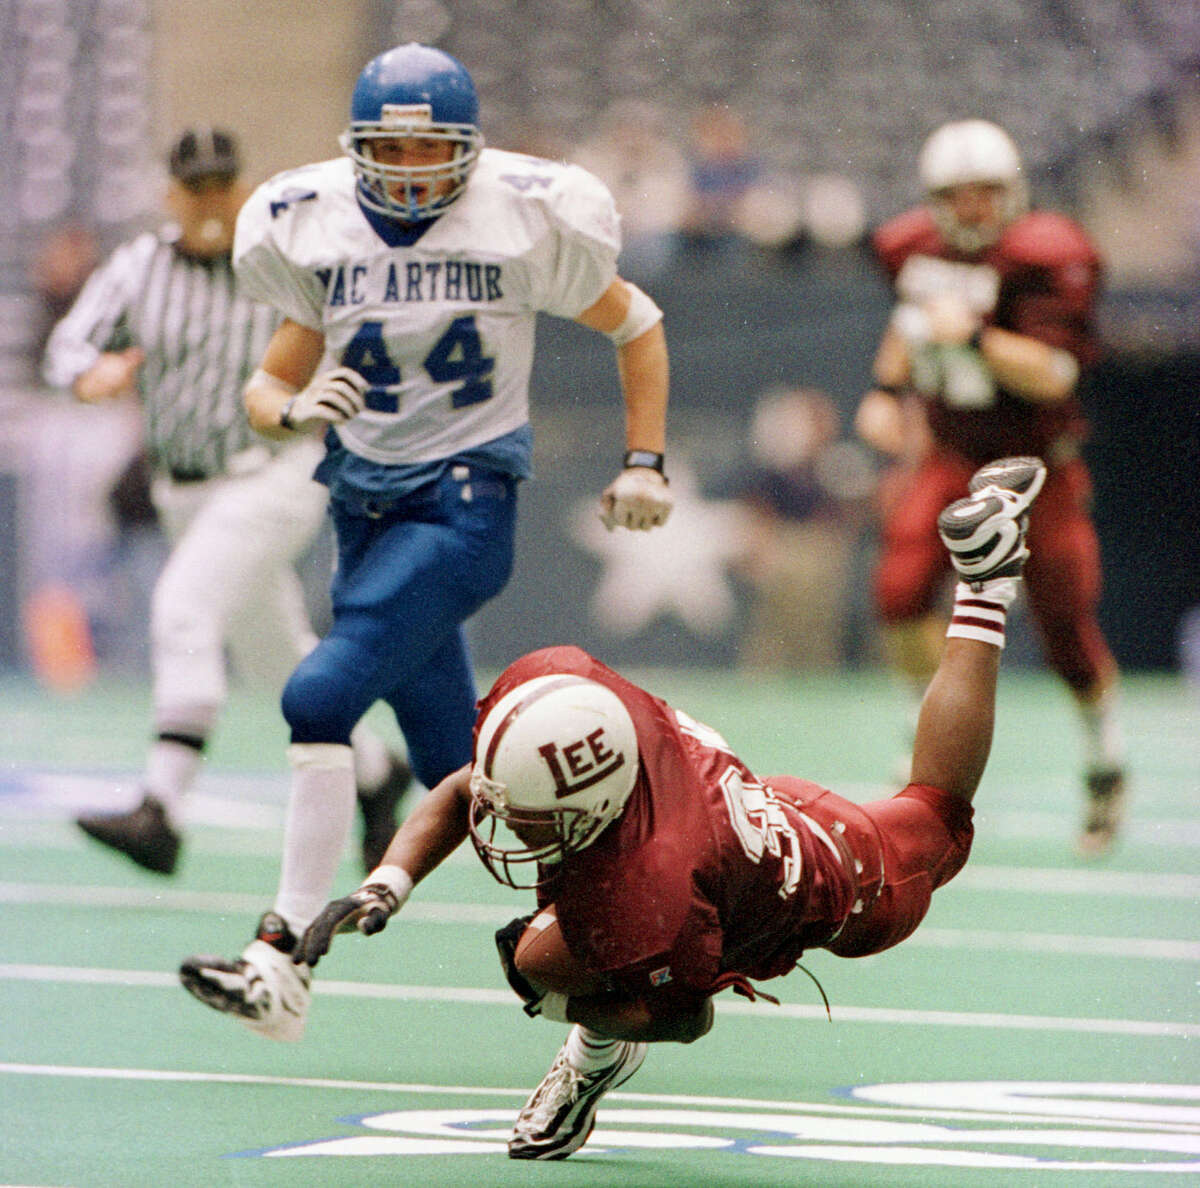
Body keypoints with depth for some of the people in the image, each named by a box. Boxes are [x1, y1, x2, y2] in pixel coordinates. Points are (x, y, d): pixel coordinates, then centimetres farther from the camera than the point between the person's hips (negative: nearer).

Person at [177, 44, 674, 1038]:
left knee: (323, 696, -22)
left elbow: (636, 325, 8)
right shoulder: (314, 232, 2)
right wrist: (294, 408, -15)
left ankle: (283, 956, -21)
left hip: (465, 504, -5)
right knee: (460, 774, 9)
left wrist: (645, 462, 3)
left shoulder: (525, 220, -7)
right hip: (366, 502, 5)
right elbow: (269, 386, 8)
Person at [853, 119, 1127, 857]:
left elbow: (1054, 374, -26)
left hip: (1037, 464, -4)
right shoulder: (919, 250, 0)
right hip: (953, 457, 4)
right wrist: (888, 388, 7)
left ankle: (1107, 762, 25)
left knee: (1068, 627, 0)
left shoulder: (1043, 260, -19)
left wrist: (975, 336, -37)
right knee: (902, 589, -18)